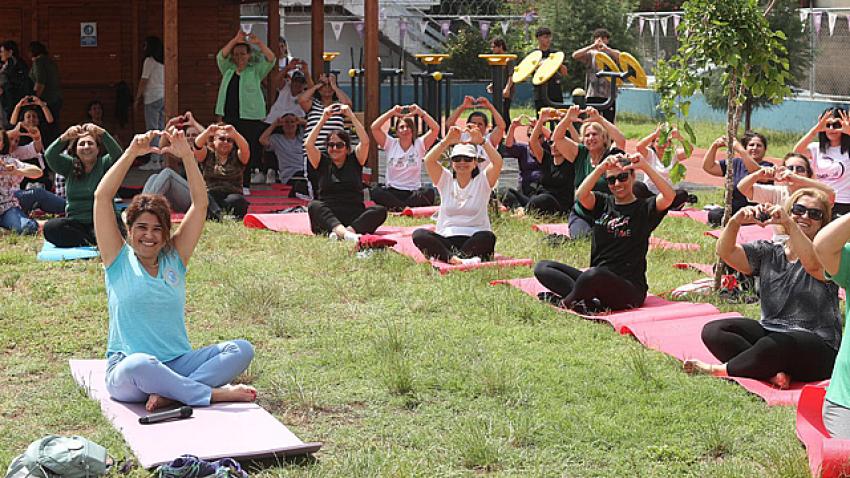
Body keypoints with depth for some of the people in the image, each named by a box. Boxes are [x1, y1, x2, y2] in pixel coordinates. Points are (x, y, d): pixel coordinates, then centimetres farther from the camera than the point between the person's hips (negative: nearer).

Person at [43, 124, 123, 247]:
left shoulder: (104, 163, 4)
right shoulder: (69, 165, 9)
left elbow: (117, 153, -18)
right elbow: (49, 155, -8)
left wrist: (102, 133, -34)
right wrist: (65, 137, -27)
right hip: (75, 222, 3)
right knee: (50, 228, -26)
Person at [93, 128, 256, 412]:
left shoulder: (174, 259, 11)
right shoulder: (119, 260, 5)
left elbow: (200, 203, 5)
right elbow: (102, 197, -5)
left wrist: (186, 155, -4)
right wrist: (132, 153, -9)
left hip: (178, 364, 4)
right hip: (126, 372, -4)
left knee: (241, 349, -18)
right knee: (139, 364, -41)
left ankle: (170, 393, -30)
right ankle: (214, 393, -26)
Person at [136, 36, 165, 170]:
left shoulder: (149, 61, -8)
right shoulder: (163, 62, 13)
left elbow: (143, 81, -8)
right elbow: (165, 80, 14)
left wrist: (138, 98, 1)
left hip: (153, 97, -7)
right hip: (164, 96, 8)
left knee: (152, 130, -6)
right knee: (161, 129, 10)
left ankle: (154, 161, -9)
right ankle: (162, 159, 11)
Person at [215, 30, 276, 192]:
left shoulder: (255, 71, 7)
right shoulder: (228, 70, 15)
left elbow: (271, 59, -5)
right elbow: (221, 56, 1)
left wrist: (259, 43, -17)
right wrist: (235, 40, -9)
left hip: (250, 117, -3)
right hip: (230, 117, 3)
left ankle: (245, 185, 0)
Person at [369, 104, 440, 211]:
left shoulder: (419, 144, 5)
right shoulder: (391, 144, 6)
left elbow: (435, 128, -9)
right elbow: (374, 128, -5)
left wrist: (420, 112, -9)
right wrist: (392, 112, -5)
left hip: (414, 193, 0)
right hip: (392, 192, 0)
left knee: (429, 192, -33)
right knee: (375, 192, -31)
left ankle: (397, 207, -27)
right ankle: (407, 208, -30)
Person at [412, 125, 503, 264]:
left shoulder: (482, 181, 8)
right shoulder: (446, 180, 12)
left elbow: (497, 163, -11)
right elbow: (429, 161, -5)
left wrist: (481, 141, -21)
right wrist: (447, 141, -16)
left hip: (474, 240, -2)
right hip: (445, 239, 2)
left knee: (488, 237, -36)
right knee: (418, 235, -27)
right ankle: (456, 259, -43)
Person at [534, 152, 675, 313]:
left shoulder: (644, 208, 2)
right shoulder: (603, 203, 12)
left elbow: (669, 197, -19)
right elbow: (581, 195, -10)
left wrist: (645, 167, -25)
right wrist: (601, 167, -22)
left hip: (630, 289, -6)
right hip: (597, 282, 6)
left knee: (594, 274, -39)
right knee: (542, 268, -4)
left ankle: (565, 303, -10)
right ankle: (589, 301, -25)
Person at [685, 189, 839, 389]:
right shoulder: (767, 252, 10)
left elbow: (813, 265, -29)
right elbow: (725, 252, -5)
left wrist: (789, 224, -37)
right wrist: (735, 222, -25)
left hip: (818, 346, -5)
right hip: (770, 331, 6)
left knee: (774, 345, -39)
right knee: (712, 331, -15)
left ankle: (722, 370, -12)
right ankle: (773, 374, -27)